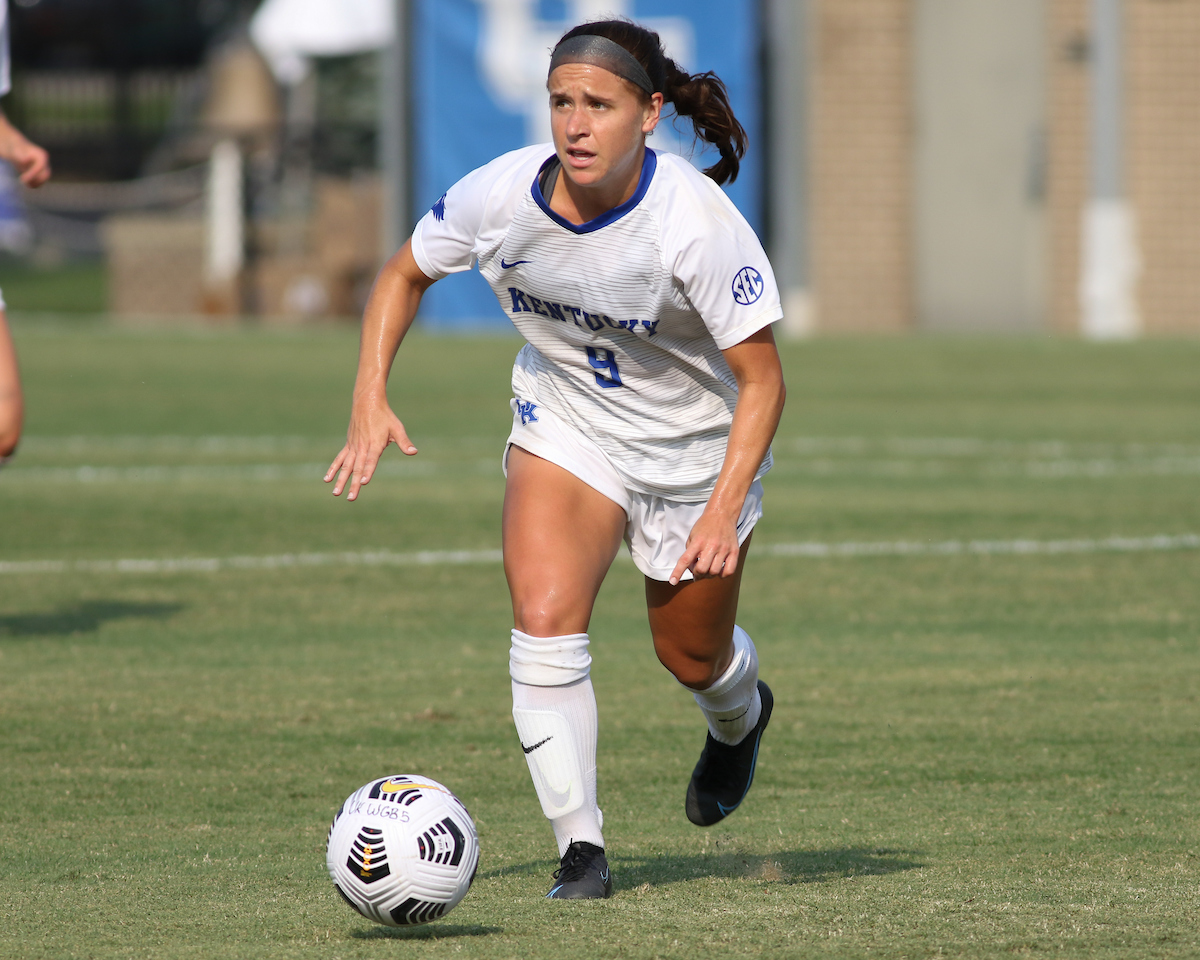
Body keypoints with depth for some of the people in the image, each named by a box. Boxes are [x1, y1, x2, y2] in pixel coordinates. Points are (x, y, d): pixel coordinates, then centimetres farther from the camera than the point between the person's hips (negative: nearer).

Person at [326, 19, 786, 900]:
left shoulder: (694, 220, -32)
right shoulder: (502, 197, -23)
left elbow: (761, 376, -25)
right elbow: (405, 274, -2)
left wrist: (725, 511, -35)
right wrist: (371, 398, -15)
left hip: (699, 443, -2)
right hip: (565, 422, 2)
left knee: (693, 657, 16)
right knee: (544, 620, -21)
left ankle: (740, 719, 54)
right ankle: (581, 848, -10)